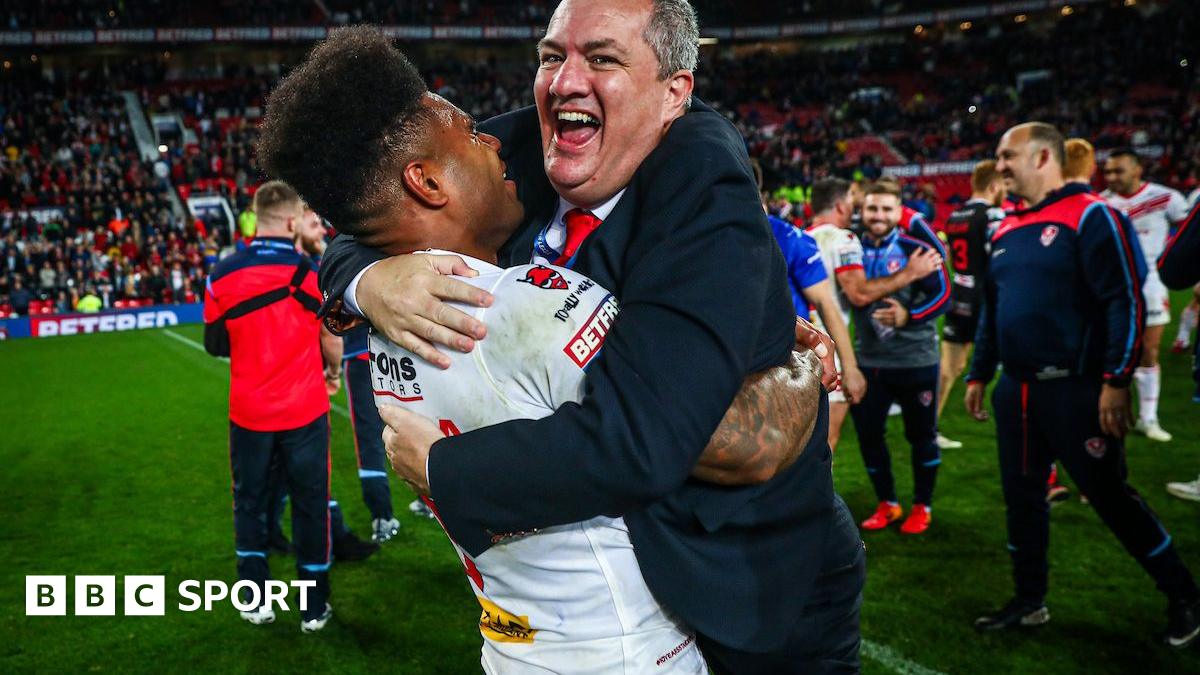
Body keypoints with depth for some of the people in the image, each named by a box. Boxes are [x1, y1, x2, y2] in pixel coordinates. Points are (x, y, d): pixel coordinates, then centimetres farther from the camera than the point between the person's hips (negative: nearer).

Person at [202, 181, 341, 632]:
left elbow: (215, 345, 5)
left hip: (249, 412, 2)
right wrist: (329, 366, 17)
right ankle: (314, 609, 18)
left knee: (249, 502, 17)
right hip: (305, 411, -1)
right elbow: (332, 348, -5)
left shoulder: (222, 274, -4)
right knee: (310, 505, 9)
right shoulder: (315, 272, -9)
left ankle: (256, 601, 23)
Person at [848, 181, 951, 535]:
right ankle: (887, 504, 25)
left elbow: (942, 294, -12)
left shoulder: (916, 248, -8)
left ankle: (922, 507, 24)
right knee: (868, 433, 7)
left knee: (921, 435, 8)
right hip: (868, 361, 4)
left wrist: (909, 315, -26)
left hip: (916, 360, -3)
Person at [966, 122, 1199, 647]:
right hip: (1016, 391, 7)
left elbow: (1126, 303, -15)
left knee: (1110, 497, 2)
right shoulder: (1005, 233, 13)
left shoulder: (1091, 218, -10)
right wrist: (978, 374, 19)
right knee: (1021, 496, 13)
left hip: (1074, 391, -7)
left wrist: (1115, 382, -18)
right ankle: (1029, 602, 28)